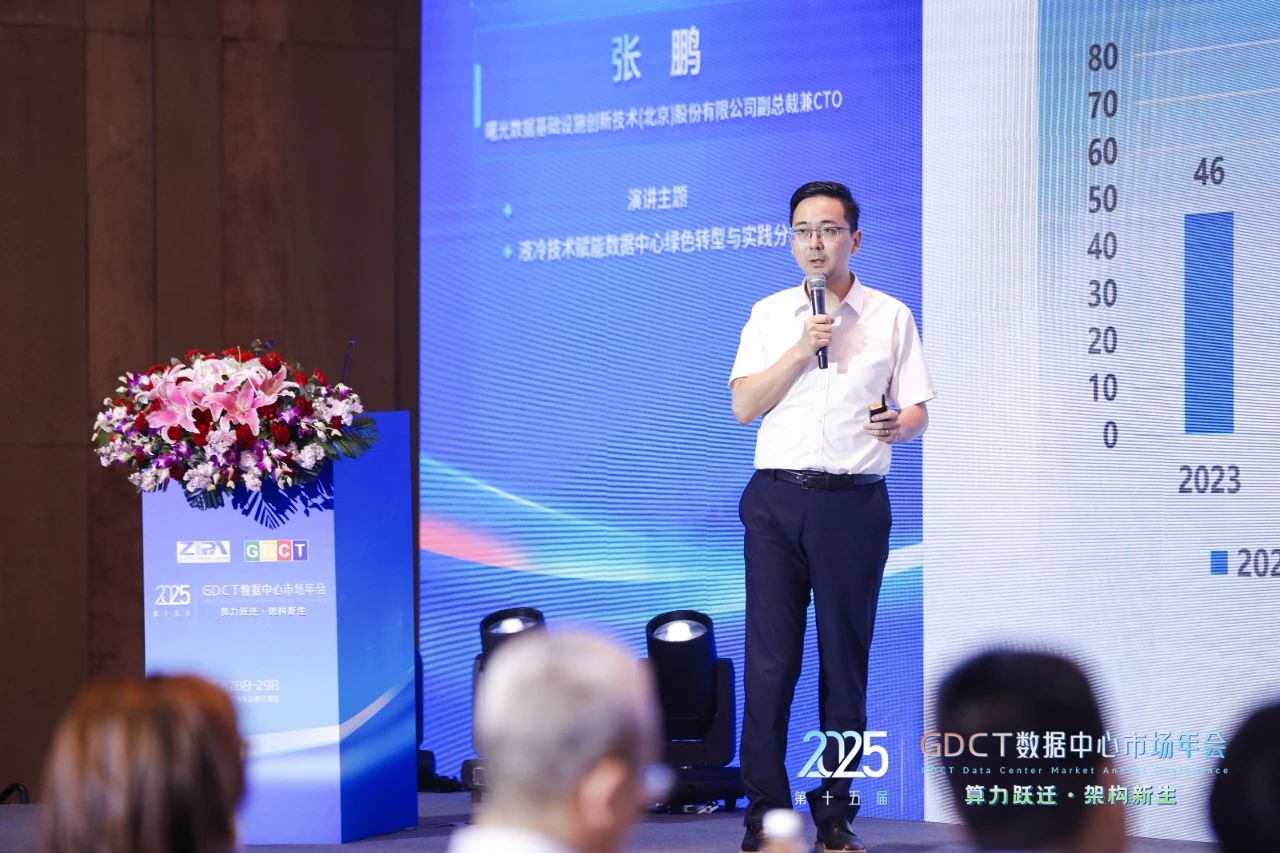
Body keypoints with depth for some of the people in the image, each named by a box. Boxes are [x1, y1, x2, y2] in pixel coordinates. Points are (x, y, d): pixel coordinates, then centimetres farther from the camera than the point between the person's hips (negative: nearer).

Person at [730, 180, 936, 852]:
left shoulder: (890, 317, 8)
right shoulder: (769, 315, 10)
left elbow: (918, 413, 8)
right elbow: (743, 407, 1)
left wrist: (899, 425, -15)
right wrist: (803, 349, -9)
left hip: (854, 501, -1)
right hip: (777, 499, 1)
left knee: (845, 658, 1)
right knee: (769, 659, -4)